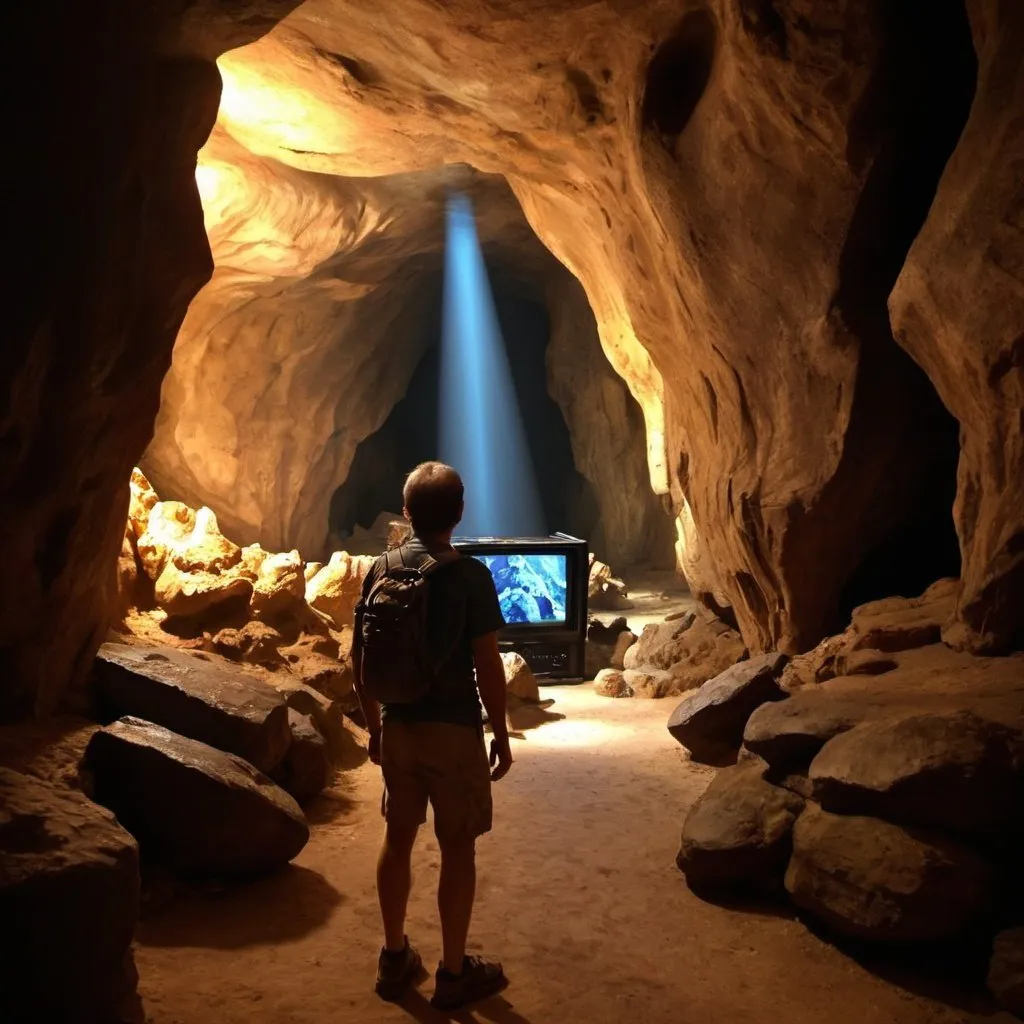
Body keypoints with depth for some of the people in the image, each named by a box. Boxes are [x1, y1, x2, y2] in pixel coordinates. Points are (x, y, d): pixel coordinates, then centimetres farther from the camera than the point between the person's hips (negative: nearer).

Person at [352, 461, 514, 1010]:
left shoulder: (380, 569, 0)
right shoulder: (470, 575, -14)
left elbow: (360, 656, 4)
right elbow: (488, 666, -14)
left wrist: (373, 724, 15)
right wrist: (501, 735, -3)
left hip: (398, 727, 5)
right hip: (454, 730, -5)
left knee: (398, 836, 17)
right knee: (458, 848, 7)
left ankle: (394, 959, 28)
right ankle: (454, 973, 16)